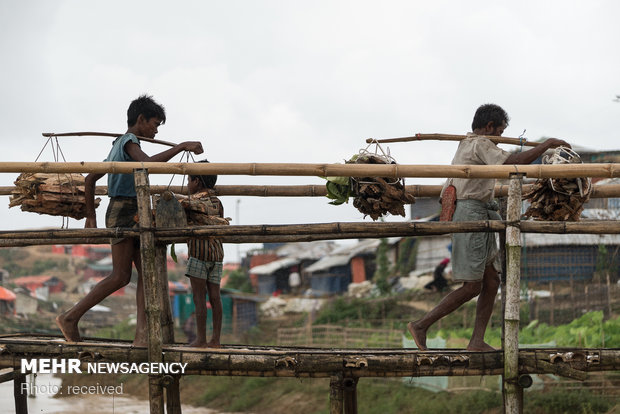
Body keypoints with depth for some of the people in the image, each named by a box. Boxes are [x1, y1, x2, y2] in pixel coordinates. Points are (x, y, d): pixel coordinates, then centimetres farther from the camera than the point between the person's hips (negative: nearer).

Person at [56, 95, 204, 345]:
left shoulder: (117, 146, 24)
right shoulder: (128, 141, -5)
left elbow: (90, 180, 28)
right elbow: (148, 163, -26)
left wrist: (91, 216, 31)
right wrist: (182, 146, -23)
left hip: (134, 216, 10)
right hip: (123, 212, -10)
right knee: (120, 276, -13)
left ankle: (142, 334, -11)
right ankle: (70, 318, -8)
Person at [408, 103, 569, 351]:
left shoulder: (465, 145, 22)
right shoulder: (480, 145, -10)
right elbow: (513, 162, -23)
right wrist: (547, 145, -16)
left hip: (480, 219, 11)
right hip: (470, 213, -11)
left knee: (491, 282, 5)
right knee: (472, 287, -10)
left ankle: (477, 341, 2)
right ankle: (421, 326, -5)